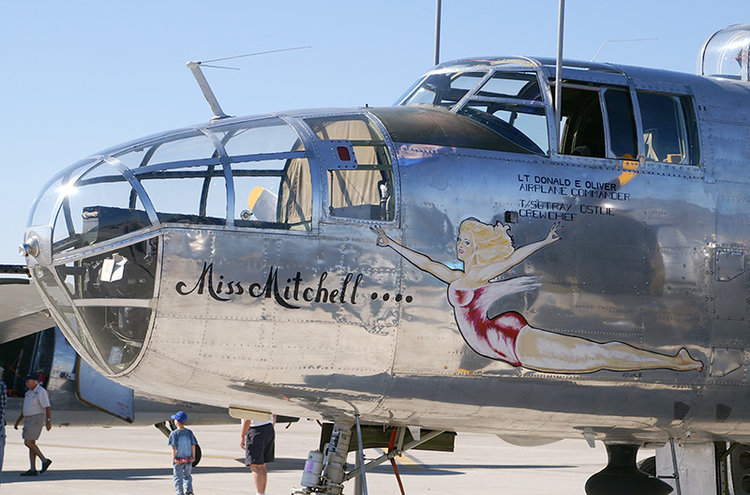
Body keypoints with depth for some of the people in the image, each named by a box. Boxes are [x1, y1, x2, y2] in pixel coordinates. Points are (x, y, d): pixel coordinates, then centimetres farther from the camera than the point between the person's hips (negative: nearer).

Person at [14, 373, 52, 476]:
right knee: (31, 444, 5)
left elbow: (47, 407, -18)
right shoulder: (29, 392, 16)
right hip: (28, 420, 9)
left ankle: (45, 460, -6)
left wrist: (48, 421, -27)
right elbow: (25, 409, 24)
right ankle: (32, 469, 5)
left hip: (37, 419, -9)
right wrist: (18, 421, 22)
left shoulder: (41, 391, -12)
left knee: (28, 443, -14)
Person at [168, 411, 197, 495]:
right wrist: (193, 457, 8)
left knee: (178, 478, 5)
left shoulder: (174, 433, -10)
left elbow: (174, 447, -13)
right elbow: (193, 445, 2)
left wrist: (174, 458, -11)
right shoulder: (189, 433, 2)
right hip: (188, 459, 4)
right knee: (187, 476, 20)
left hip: (178, 460, -4)